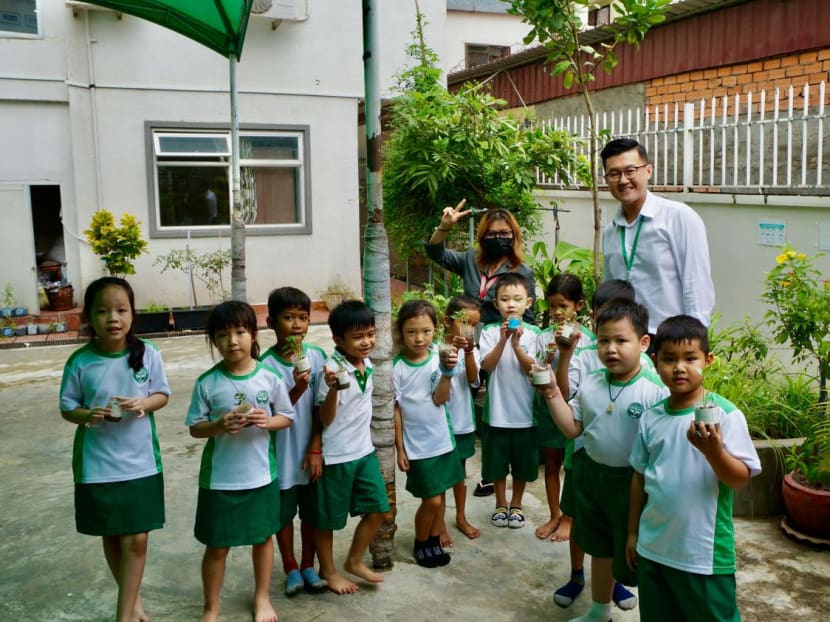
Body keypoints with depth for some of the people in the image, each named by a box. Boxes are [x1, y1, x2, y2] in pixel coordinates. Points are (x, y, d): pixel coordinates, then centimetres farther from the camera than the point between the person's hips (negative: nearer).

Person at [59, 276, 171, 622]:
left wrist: (143, 404, -20)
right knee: (111, 536, 16)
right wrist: (87, 415, -23)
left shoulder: (147, 354, -9)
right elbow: (67, 407, -2)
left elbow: (162, 394, 1)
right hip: (97, 464, 1)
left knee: (136, 539, 3)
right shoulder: (79, 362, -10)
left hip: (140, 462, 0)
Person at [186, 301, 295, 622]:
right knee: (217, 545, 10)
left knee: (263, 536, 18)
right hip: (219, 477, -1)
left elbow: (287, 417, 2)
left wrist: (268, 421, -19)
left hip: (261, 474, 1)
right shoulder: (207, 383, -9)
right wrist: (219, 425, -23)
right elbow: (195, 427, -3)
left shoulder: (270, 378, -8)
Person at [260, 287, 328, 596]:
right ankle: (291, 569, 31)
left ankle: (308, 566, 33)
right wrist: (297, 389, -29)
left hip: (311, 450, 2)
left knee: (311, 512, 15)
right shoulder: (266, 364, -14)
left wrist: (316, 449, -5)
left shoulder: (317, 356, -6)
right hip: (282, 453, -2)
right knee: (284, 512, 13)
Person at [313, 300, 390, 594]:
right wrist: (333, 389, -37)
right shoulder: (331, 370, -22)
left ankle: (355, 561, 32)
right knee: (328, 517, 11)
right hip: (337, 456, -7)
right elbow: (325, 419, -21)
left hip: (365, 451, 7)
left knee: (377, 509, 11)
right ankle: (328, 570, 32)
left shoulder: (368, 365, 0)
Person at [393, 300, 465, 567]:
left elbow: (440, 399, -15)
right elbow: (395, 410, -7)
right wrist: (399, 448, -6)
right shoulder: (397, 367, -12)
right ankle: (420, 545, 24)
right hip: (416, 446, -3)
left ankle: (434, 542, 33)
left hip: (442, 441, 3)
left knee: (439, 497, 14)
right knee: (431, 500, 0)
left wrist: (447, 373, -29)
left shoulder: (438, 360, -6)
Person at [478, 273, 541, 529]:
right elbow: (487, 366, -12)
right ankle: (501, 504, 31)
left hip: (524, 410, 0)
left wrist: (516, 344, -25)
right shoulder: (490, 332, -4)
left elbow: (532, 368, -10)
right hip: (497, 410, 0)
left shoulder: (532, 333, -4)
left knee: (522, 462, 14)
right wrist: (502, 340, -24)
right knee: (497, 461, 12)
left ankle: (516, 504, 33)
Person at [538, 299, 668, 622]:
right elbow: (572, 428, 3)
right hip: (592, 476, 6)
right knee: (600, 548, 26)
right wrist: (552, 393, -4)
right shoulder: (590, 385, -2)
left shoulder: (654, 391, -20)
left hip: (633, 483, -6)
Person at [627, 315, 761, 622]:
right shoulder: (651, 418, 1)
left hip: (706, 554, -4)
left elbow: (740, 480, -13)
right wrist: (633, 533, 15)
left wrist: (713, 450, -31)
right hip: (652, 548, 4)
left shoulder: (724, 414, -12)